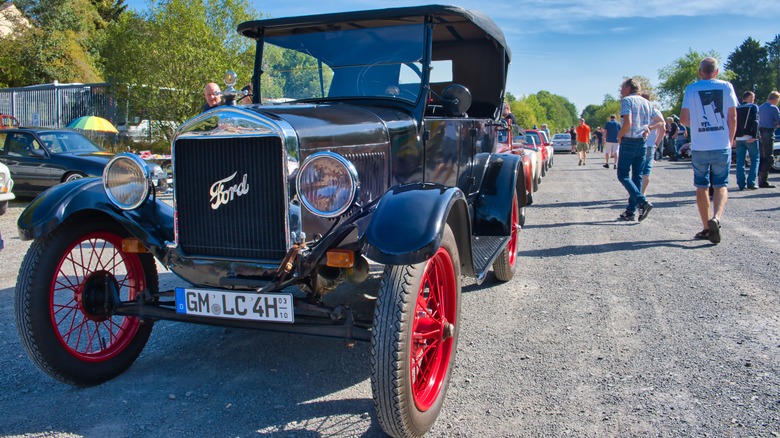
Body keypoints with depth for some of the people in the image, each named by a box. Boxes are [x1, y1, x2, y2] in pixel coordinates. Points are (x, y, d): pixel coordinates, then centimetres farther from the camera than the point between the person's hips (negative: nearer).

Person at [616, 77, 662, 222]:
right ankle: (631, 211, 11)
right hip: (642, 143, 7)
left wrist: (619, 136, -6)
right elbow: (660, 121, 17)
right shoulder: (647, 103, 15)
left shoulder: (627, 100, -7)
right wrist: (648, 128, 13)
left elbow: (628, 122, -20)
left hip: (629, 142, -7)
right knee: (637, 177, 9)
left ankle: (643, 202, -17)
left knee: (623, 175, -1)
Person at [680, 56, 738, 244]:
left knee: (702, 187, 10)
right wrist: (730, 141, 11)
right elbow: (732, 117, 0)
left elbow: (683, 119, -2)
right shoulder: (726, 87, 2)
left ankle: (706, 227, 13)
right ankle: (716, 218, -18)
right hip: (722, 146, 0)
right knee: (721, 186, 7)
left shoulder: (691, 89, 0)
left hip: (699, 147, 0)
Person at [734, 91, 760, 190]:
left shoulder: (737, 109, 15)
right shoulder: (753, 107, 0)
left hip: (739, 138, 5)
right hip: (750, 138, -4)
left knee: (740, 161, 5)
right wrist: (754, 136, -17)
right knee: (755, 160, 3)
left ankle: (741, 184, 3)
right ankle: (751, 183, -6)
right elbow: (755, 122, -12)